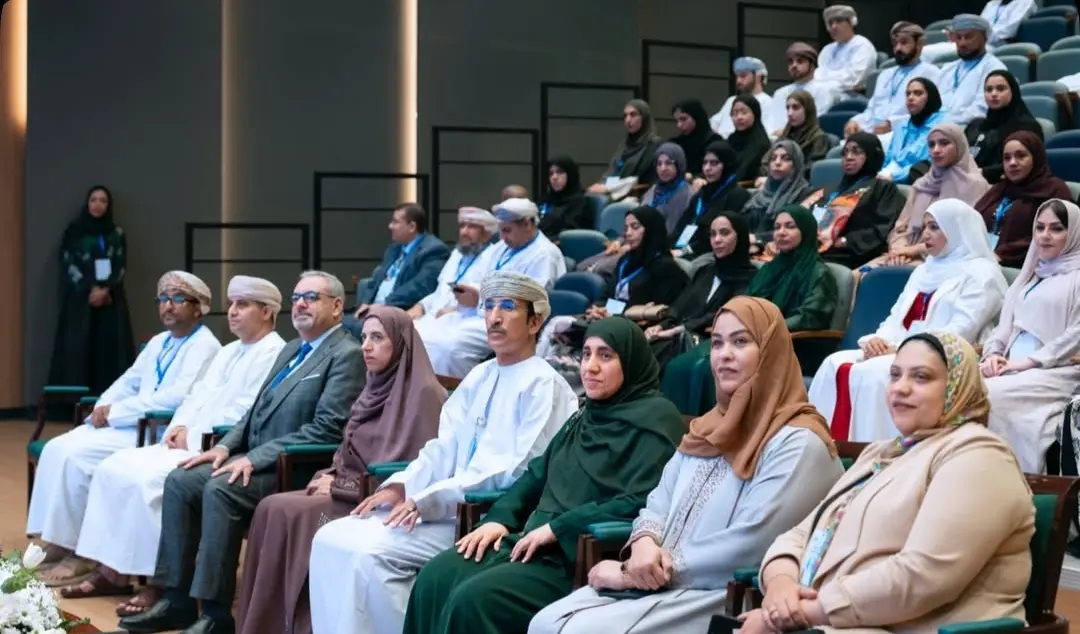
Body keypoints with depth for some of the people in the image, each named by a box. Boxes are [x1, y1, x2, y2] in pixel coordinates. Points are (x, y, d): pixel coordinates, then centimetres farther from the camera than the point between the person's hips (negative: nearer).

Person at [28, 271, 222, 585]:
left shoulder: (205, 346, -10)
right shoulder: (159, 342, 20)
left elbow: (176, 397, -22)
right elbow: (129, 381, 22)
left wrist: (114, 412, -18)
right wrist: (102, 408, 0)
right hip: (131, 425, 9)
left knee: (76, 455, -22)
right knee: (56, 449, -8)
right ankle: (56, 542, -4)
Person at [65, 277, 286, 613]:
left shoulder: (274, 354, -9)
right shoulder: (228, 351, 22)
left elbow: (243, 414, -17)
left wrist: (192, 436, -15)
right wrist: (179, 428, 0)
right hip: (188, 442, 10)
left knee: (147, 479, -27)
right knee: (114, 468, -4)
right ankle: (112, 569, -2)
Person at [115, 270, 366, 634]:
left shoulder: (347, 355, -10)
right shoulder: (291, 350, 20)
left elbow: (325, 430, -19)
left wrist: (254, 458, -20)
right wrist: (226, 446, 4)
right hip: (256, 459, 9)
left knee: (219, 489, -29)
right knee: (180, 480, -6)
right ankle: (177, 600, -3)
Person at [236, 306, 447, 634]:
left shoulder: (423, 393, -11)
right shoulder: (376, 388, 17)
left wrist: (340, 485, -12)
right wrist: (330, 476, -1)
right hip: (352, 493, 8)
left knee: (291, 513, -24)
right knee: (272, 509, -13)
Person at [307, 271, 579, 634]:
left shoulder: (543, 386, -8)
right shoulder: (478, 377, 17)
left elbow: (517, 471, -17)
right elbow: (444, 449, 14)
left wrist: (428, 500, -21)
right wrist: (401, 486, -5)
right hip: (442, 507, 8)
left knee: (369, 553, -23)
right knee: (332, 539, -6)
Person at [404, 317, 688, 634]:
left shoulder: (655, 420, -6)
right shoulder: (586, 415, 21)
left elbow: (641, 504, -18)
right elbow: (538, 473, 22)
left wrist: (556, 528, -18)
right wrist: (501, 517, 2)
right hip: (539, 542, 8)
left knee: (474, 598, -26)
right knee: (436, 578, -12)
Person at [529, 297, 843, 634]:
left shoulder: (798, 444, -10)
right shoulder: (708, 429, 17)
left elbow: (748, 546, -19)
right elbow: (659, 501, 16)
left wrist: (631, 572, -16)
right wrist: (645, 544, -9)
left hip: (726, 599, -7)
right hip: (665, 583, 8)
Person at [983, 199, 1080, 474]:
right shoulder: (1029, 276, 26)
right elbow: (1005, 325, 24)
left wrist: (1030, 361, -14)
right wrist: (993, 354, 2)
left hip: (1055, 372, -6)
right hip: (1013, 368, 6)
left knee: (988, 395, -31)